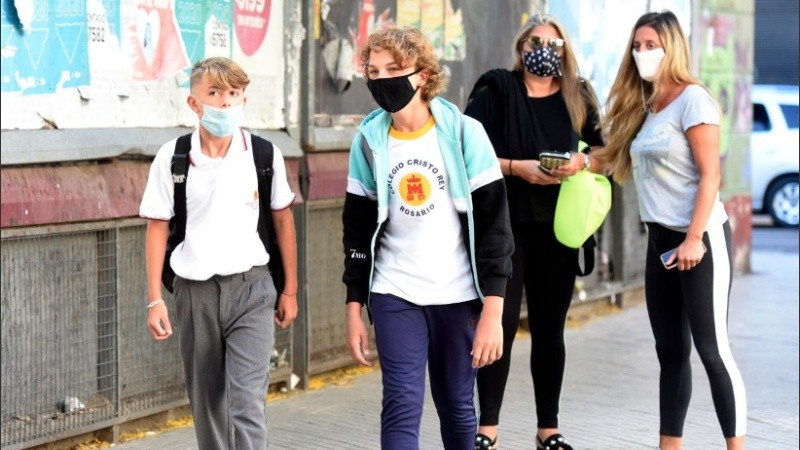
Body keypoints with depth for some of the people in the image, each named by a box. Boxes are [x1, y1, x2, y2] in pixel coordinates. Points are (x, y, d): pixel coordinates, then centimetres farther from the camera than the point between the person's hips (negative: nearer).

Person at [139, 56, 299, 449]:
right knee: (206, 403, 12)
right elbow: (157, 228, 1)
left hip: (251, 288, -1)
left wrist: (289, 290, 9)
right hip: (194, 291, 1)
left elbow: (282, 220, 7)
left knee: (247, 403, -11)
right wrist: (155, 300, -3)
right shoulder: (172, 158, -4)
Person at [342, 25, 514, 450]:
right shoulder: (369, 140, 1)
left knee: (457, 406, 7)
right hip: (394, 295, 1)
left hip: (458, 294, -1)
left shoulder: (464, 133, -7)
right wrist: (354, 308, 5)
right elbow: (358, 229, 8)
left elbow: (494, 223, -6)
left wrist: (493, 310, -11)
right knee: (401, 405, -8)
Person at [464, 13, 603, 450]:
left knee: (550, 328, 8)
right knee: (500, 324, -3)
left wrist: (582, 161, -12)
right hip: (504, 224, -3)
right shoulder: (495, 93, -1)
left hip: (557, 227, 3)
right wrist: (517, 168, -19)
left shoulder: (578, 97, 10)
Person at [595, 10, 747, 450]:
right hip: (660, 239, 8)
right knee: (670, 352, 10)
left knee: (712, 348, -5)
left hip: (699, 238, -8)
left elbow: (710, 175, -15)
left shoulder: (692, 99, -10)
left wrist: (695, 238, -20)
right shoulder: (644, 107, 14)